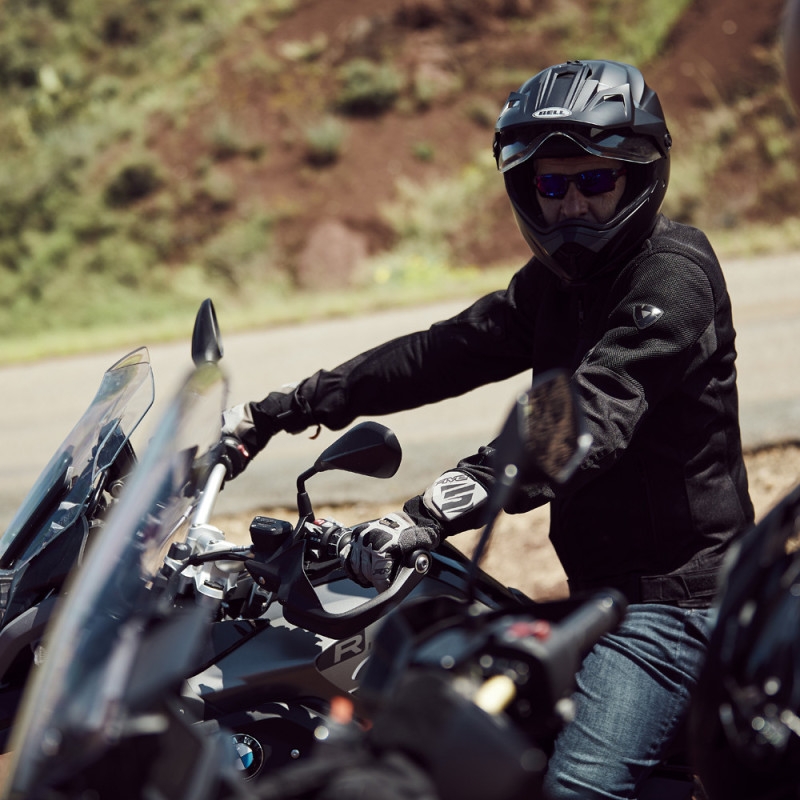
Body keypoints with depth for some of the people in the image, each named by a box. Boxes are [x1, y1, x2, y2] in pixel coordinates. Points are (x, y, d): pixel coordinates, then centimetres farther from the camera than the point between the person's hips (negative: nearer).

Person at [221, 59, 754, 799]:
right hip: (604, 586, 10)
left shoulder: (673, 274, -17)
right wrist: (280, 411, 8)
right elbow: (442, 354, 15)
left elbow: (588, 420, -31)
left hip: (672, 592, -10)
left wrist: (434, 512, -43)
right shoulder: (555, 284, 14)